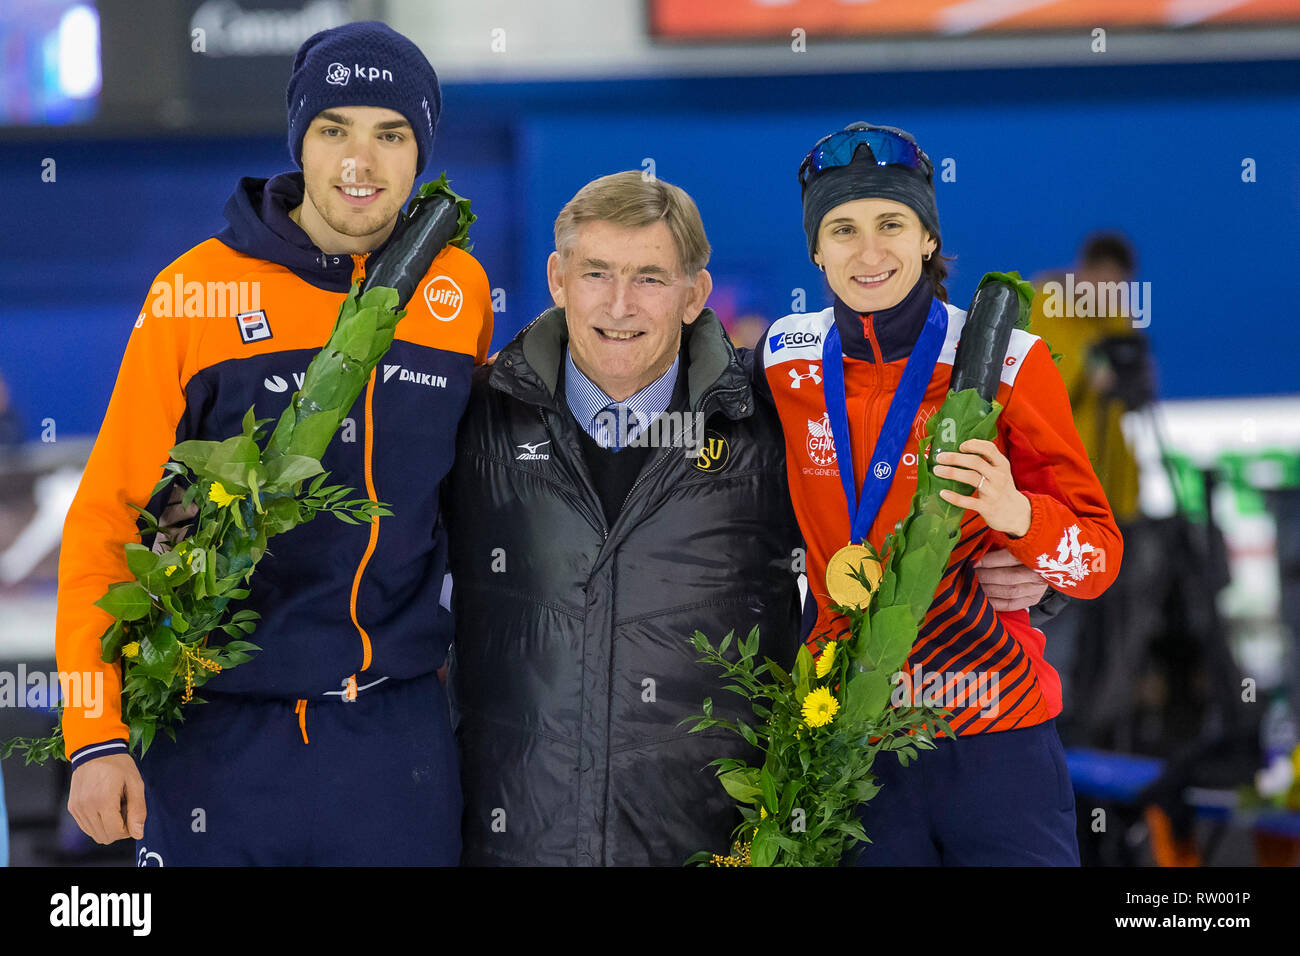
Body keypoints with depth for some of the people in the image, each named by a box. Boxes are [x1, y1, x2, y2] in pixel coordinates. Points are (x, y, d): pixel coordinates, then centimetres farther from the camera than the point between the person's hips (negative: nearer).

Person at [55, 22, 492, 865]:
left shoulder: (461, 290, 3)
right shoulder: (197, 290, -6)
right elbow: (108, 517, -4)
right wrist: (95, 734, -10)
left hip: (398, 728, 3)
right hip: (222, 731, -2)